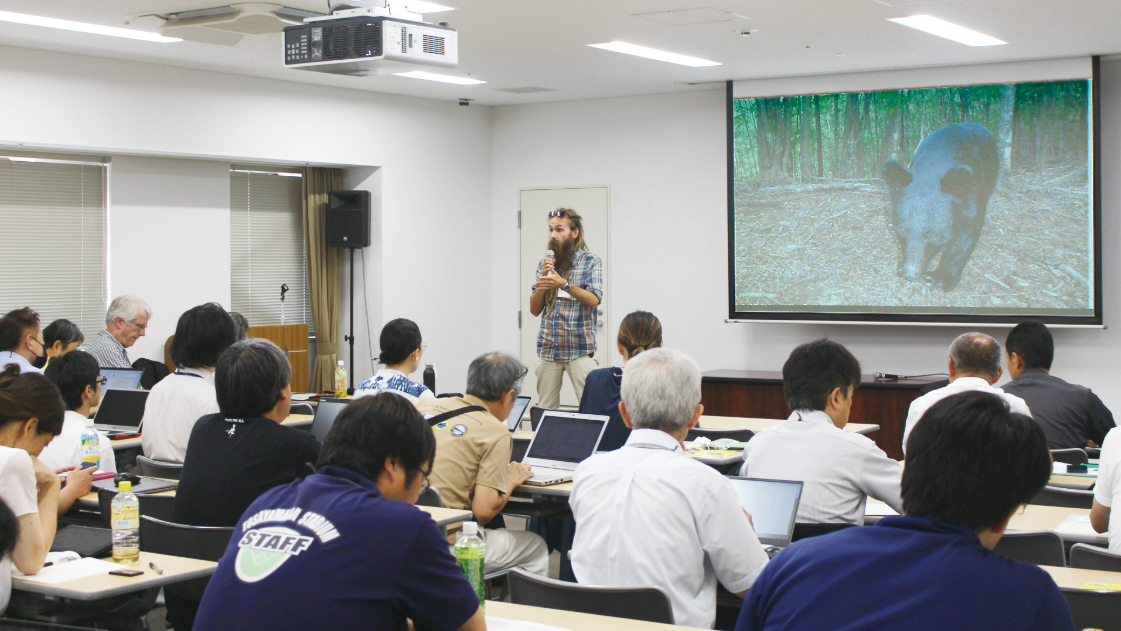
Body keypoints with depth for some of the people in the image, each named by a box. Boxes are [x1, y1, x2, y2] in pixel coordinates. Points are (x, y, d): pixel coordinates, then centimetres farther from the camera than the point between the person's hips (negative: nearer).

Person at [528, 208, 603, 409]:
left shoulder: (591, 262, 1)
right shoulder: (545, 263, 13)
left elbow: (594, 300, -12)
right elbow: (535, 310, 10)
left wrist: (564, 284, -24)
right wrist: (543, 280, -6)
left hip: (580, 348, -4)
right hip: (547, 347, 4)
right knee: (545, 410, 1)